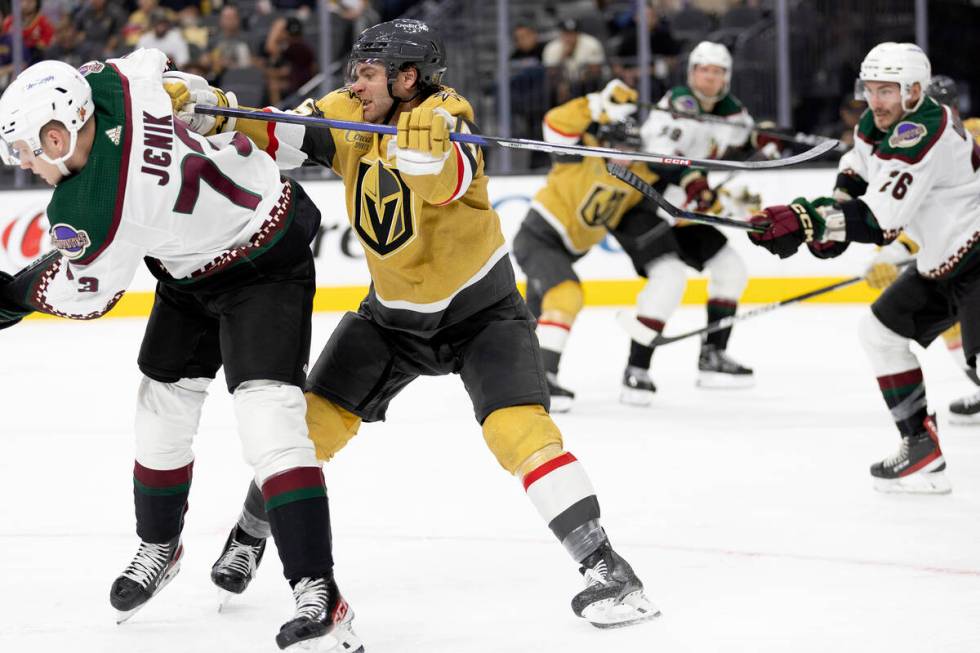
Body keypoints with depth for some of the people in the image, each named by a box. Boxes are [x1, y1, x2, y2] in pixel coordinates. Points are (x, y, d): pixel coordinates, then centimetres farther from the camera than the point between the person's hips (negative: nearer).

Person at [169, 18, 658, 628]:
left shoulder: (444, 114, -26)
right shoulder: (347, 116, -8)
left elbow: (450, 180, -46)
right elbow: (276, 137, -11)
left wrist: (424, 151, -67)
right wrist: (209, 117, -28)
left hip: (480, 309, -6)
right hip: (393, 311, 6)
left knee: (518, 425, -24)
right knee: (317, 418, 4)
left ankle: (606, 569, -22)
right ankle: (247, 538, 26)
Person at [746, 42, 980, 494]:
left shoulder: (920, 135, -27)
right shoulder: (877, 126, 3)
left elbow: (880, 220, -34)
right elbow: (857, 168, 24)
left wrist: (805, 219, -39)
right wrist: (828, 225, 6)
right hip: (940, 262, 11)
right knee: (881, 331, 16)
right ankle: (922, 450, 19)